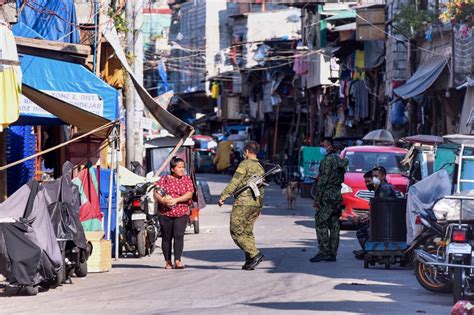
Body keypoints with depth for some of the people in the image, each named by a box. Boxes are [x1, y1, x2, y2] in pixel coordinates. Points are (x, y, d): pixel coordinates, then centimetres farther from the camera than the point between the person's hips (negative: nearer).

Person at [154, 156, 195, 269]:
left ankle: (177, 261, -16)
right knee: (166, 237, 4)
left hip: (181, 213, -1)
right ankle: (168, 262, 11)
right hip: (165, 213, 1)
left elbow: (189, 194, -5)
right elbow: (156, 193, 1)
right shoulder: (164, 179, 7)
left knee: (179, 235, -13)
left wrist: (175, 200, -16)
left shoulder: (187, 179, 7)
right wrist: (163, 200, -19)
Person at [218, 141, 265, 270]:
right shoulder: (260, 168, 16)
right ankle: (249, 261, 6)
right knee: (248, 232, 12)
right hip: (255, 204, 8)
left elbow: (234, 183, -14)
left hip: (243, 203, -8)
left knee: (237, 232, -5)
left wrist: (223, 197, -11)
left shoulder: (245, 164, -8)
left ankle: (255, 254, -16)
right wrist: (259, 207, 26)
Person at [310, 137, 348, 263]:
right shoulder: (339, 160, 17)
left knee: (321, 223, -8)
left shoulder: (328, 159, -11)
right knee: (334, 225, 7)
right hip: (337, 196, 9)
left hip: (327, 196, -9)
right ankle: (332, 253, 7)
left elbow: (323, 180, -16)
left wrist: (317, 197, -14)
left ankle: (324, 251, -13)